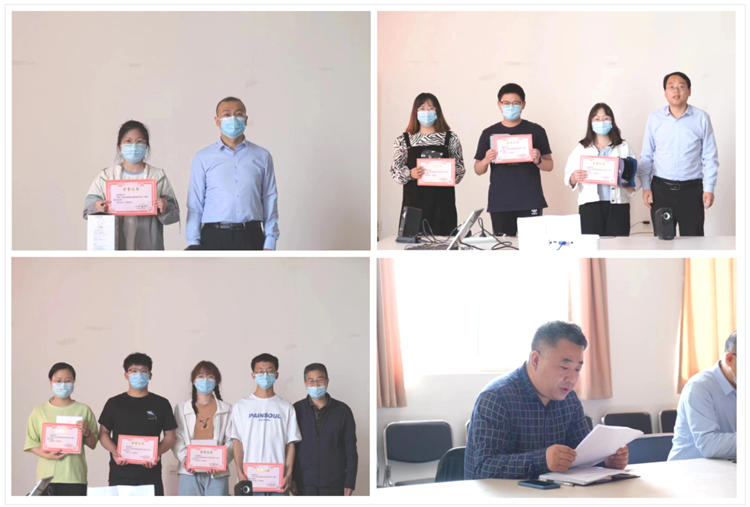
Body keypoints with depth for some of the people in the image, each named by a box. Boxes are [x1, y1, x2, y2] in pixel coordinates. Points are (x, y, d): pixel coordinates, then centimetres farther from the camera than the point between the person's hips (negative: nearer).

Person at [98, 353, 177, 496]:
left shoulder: (161, 404, 9)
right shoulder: (114, 403, 10)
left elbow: (170, 436, 8)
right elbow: (104, 433, 10)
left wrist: (157, 452, -12)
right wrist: (114, 451, -10)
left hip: (150, 475, 0)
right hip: (120, 474, 0)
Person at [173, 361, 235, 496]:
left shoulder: (226, 410, 7)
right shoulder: (181, 408, 10)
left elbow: (231, 441, 2)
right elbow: (177, 439, 4)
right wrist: (184, 458, -15)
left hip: (217, 473, 0)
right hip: (190, 472, 0)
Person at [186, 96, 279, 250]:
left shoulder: (262, 156, 7)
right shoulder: (203, 158, 4)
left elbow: (270, 201, 6)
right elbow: (195, 204, 4)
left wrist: (270, 242, -1)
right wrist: (194, 243, -3)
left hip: (251, 237, 1)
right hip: (214, 238, -1)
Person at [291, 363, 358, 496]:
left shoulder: (342, 410, 2)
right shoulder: (297, 410, 3)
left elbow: (351, 449, 2)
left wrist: (350, 482, -4)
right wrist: (290, 478, -1)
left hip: (334, 484, 0)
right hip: (305, 484, 0)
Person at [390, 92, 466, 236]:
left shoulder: (450, 138, 7)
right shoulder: (404, 140, 6)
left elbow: (460, 169, 8)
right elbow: (395, 170, 4)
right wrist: (410, 174, -16)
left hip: (442, 201, 0)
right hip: (415, 200, 0)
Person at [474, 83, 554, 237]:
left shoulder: (536, 131, 5)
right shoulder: (489, 133, 9)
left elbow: (549, 166, 7)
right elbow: (478, 170, 10)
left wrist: (538, 160, -15)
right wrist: (486, 160, -11)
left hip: (530, 202, -1)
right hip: (499, 203, 1)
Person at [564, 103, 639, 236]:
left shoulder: (624, 148, 12)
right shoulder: (581, 149, 12)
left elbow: (636, 178, 7)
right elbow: (568, 178, 5)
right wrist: (574, 178, -18)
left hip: (618, 205, 0)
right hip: (590, 205, 0)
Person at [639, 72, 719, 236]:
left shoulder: (701, 118, -1)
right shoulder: (654, 118, 2)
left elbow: (710, 157, 1)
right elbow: (646, 156, 7)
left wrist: (709, 188, -3)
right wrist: (646, 187, 2)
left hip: (691, 190, -1)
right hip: (661, 189, 1)